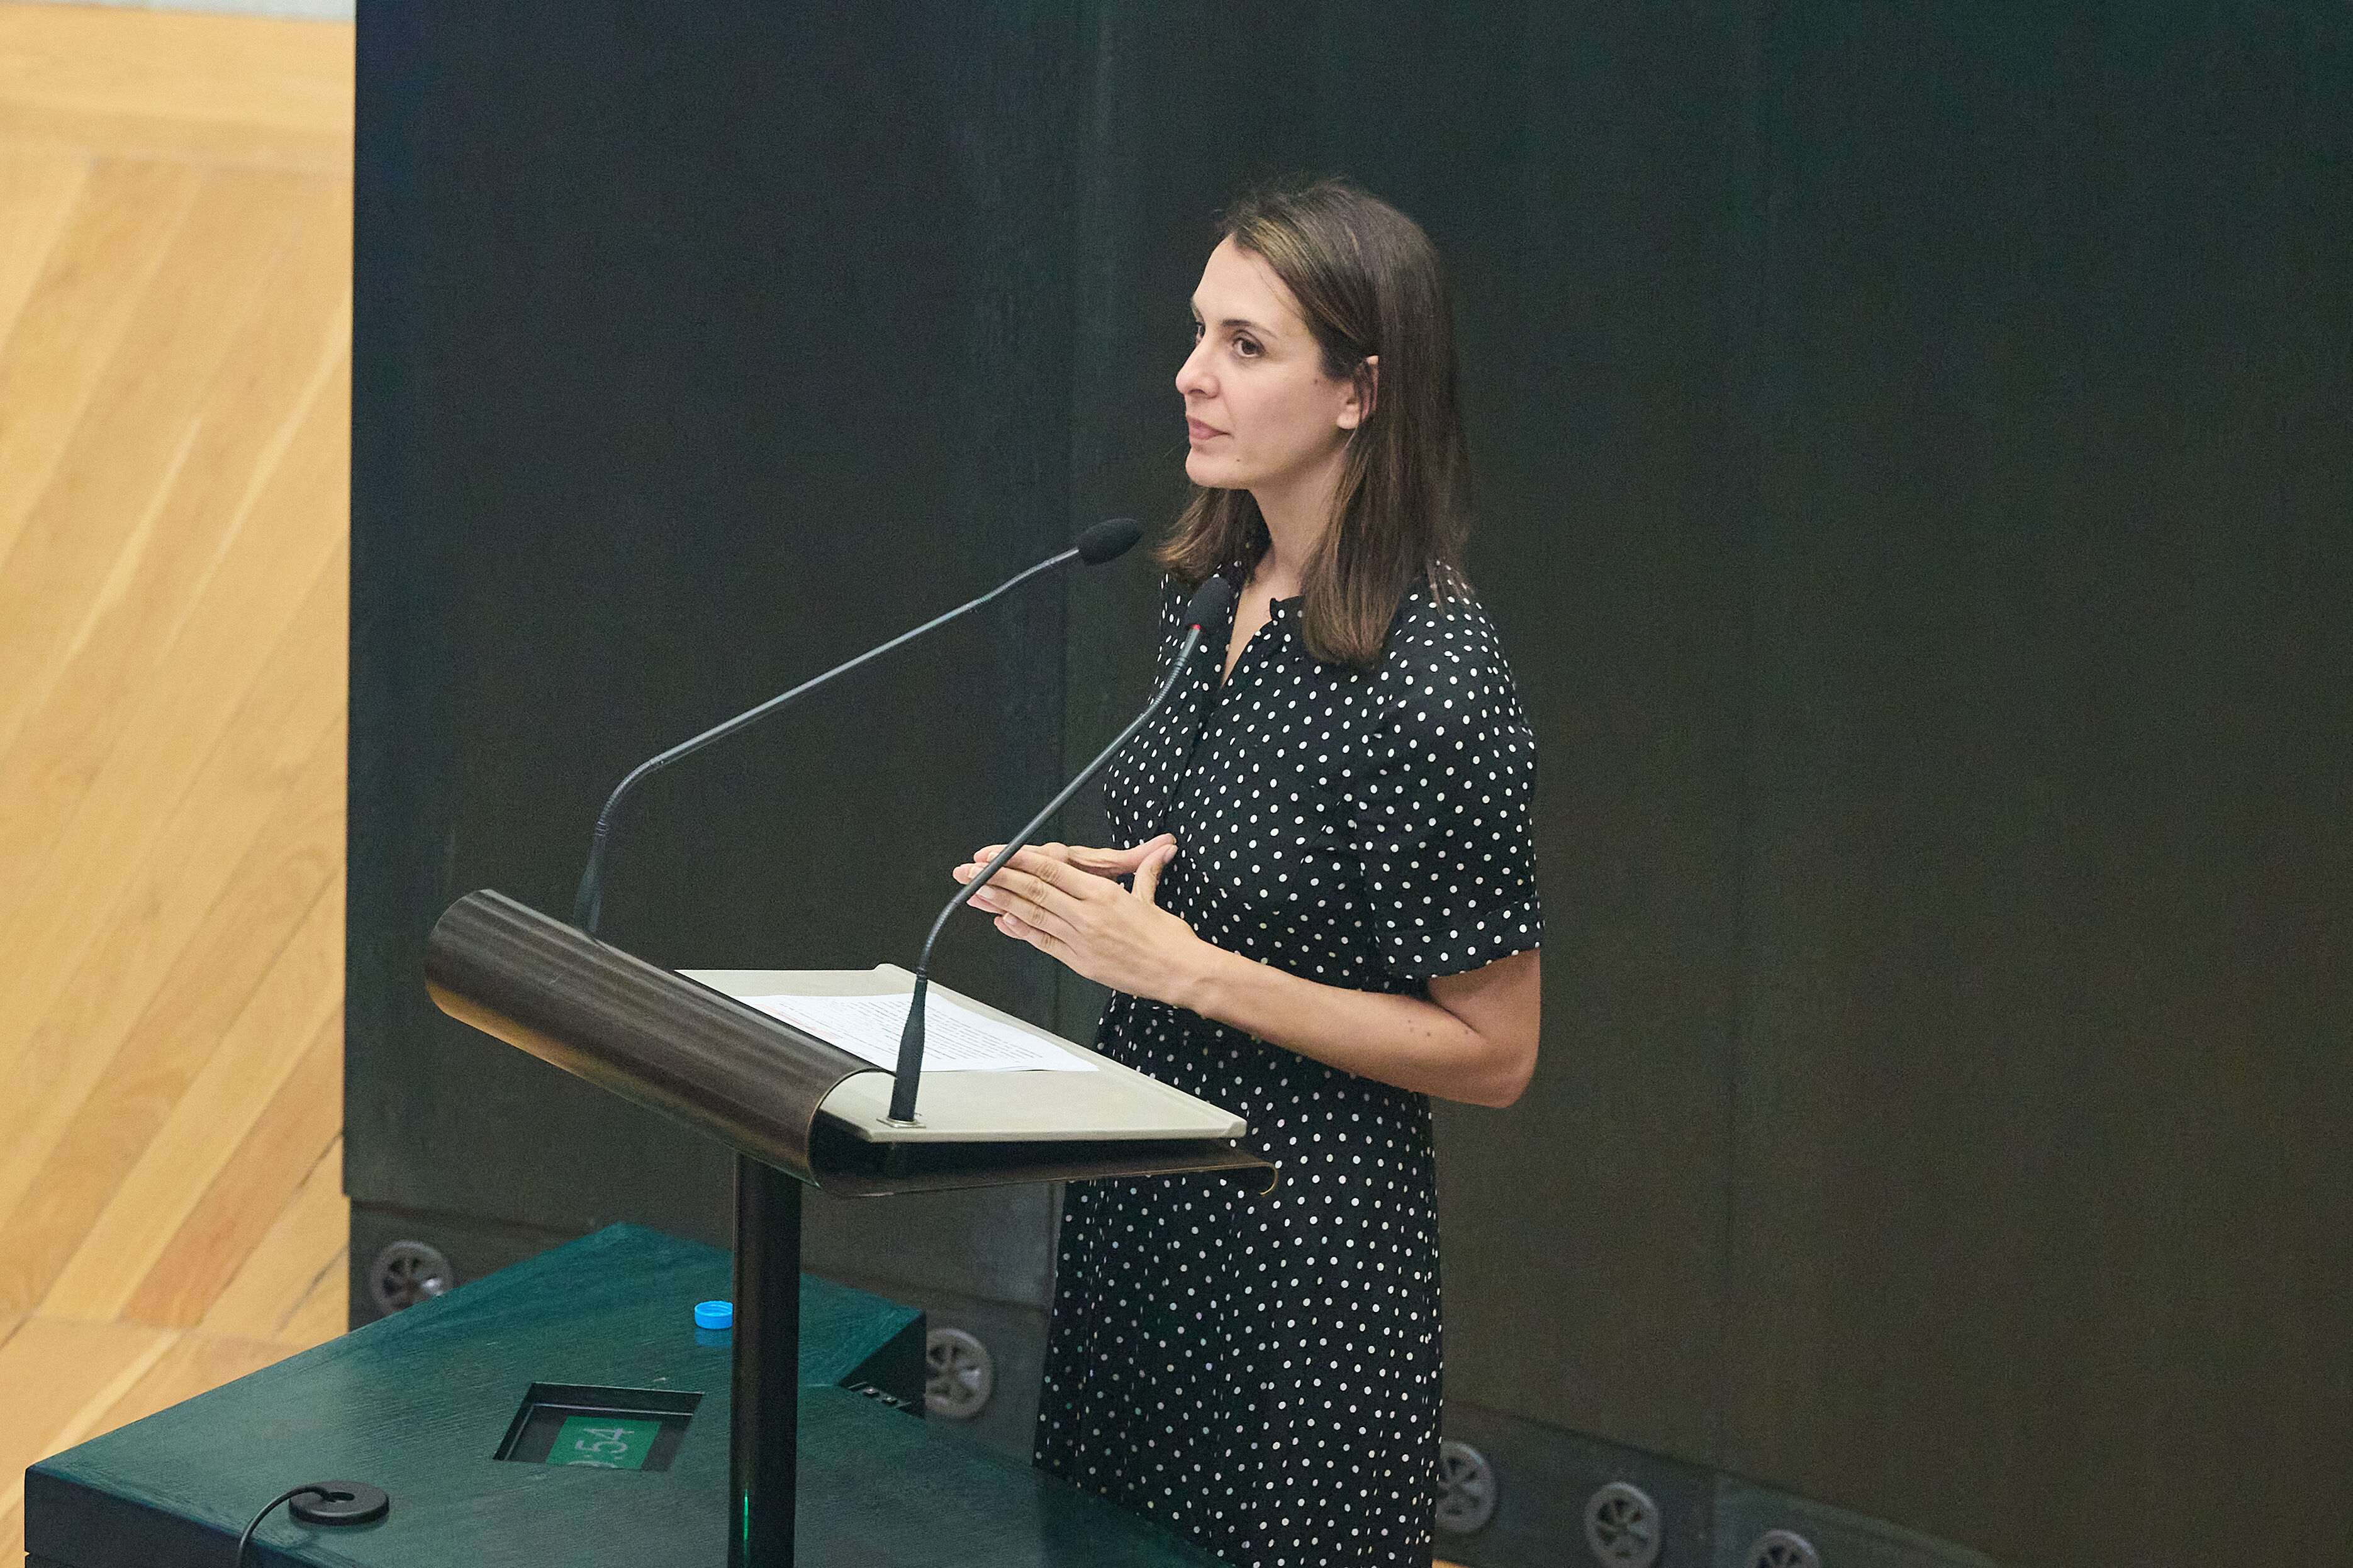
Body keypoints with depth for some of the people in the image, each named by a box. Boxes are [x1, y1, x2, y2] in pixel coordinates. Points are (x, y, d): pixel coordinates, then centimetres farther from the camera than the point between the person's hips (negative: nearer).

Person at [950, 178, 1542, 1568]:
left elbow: (1491, 1052, -17)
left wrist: (1186, 968, -20)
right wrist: (1093, 887, 0)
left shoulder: (1432, 672, -20)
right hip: (1140, 1207, 8)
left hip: (1306, 1246, -8)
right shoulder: (1206, 593, 4)